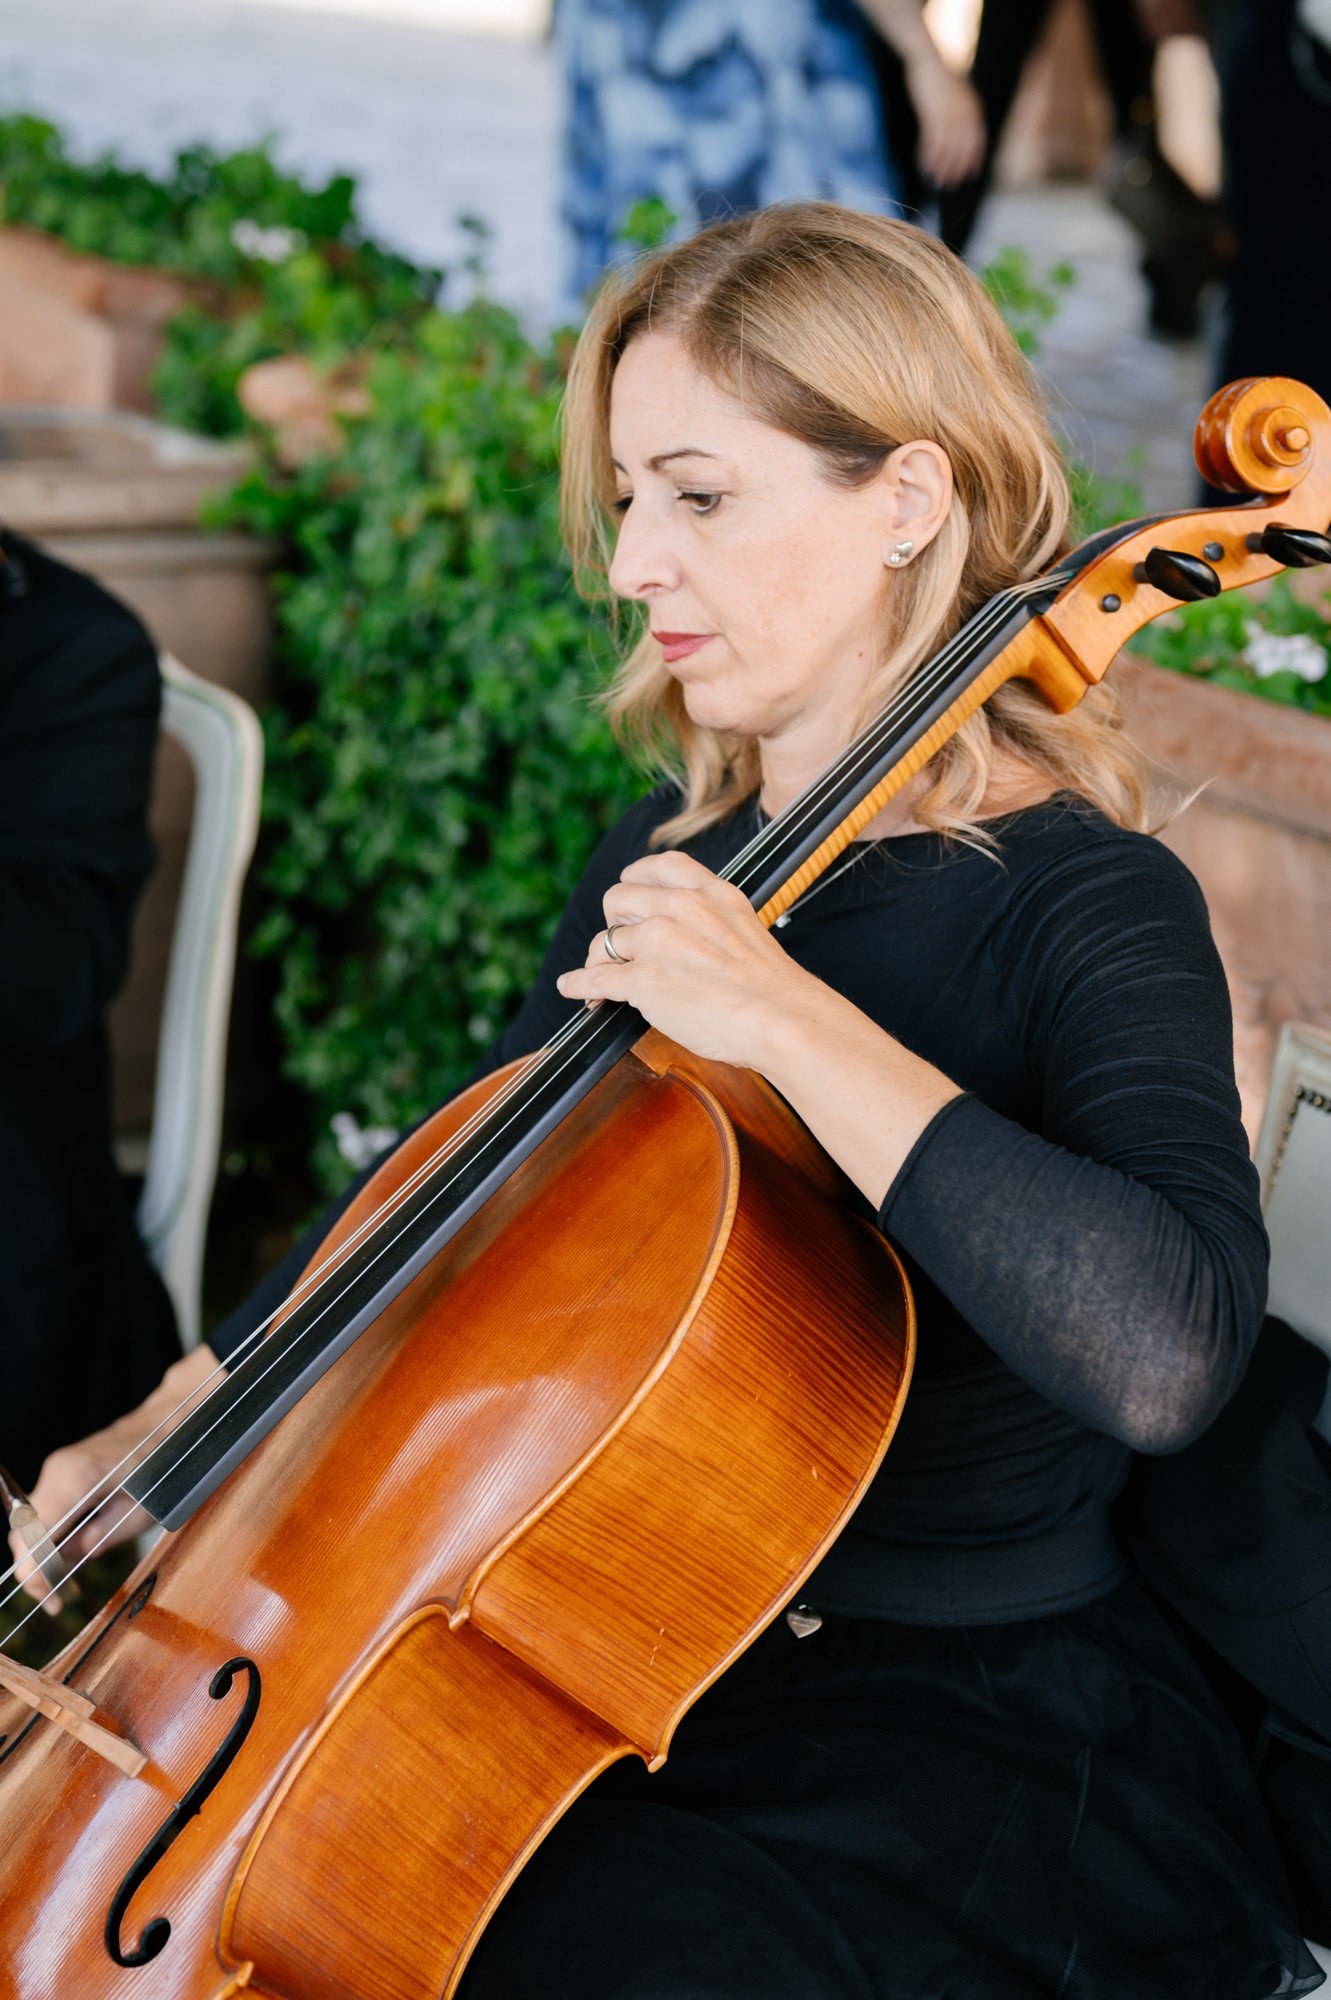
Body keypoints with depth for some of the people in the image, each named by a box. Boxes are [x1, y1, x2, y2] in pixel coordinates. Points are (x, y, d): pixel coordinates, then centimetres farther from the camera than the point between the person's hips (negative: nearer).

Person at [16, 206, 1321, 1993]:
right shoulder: (667, 859, 4)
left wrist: (786, 1017, -34)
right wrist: (178, 1419, 6)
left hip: (969, 1737, -6)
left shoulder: (1084, 906, -18)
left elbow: (1167, 1348, -37)